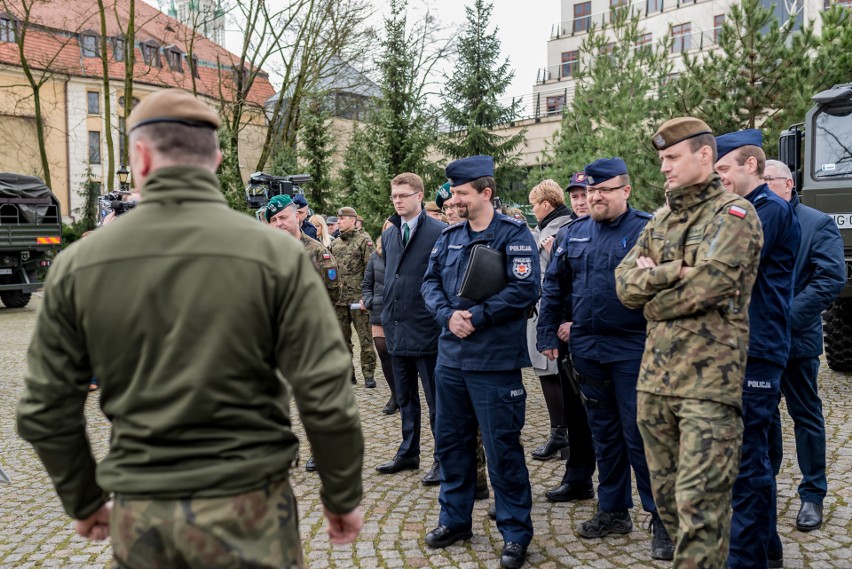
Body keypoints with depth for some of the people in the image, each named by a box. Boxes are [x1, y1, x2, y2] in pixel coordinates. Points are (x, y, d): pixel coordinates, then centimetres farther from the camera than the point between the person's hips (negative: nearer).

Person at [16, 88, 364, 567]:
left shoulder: (78, 263, -5)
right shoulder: (275, 253, -14)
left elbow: (46, 410, 3)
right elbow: (327, 398, -15)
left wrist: (84, 502, 18)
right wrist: (343, 499, 1)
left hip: (136, 515, 2)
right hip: (246, 508, -2)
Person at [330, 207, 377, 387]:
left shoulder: (364, 240, -4)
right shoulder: (335, 244, 15)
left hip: (358, 297, -6)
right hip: (339, 298, 6)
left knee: (365, 337, -1)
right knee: (342, 338, 10)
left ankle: (368, 374, 6)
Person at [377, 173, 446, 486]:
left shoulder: (439, 232, -11)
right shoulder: (388, 235, 11)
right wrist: (386, 315, 16)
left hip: (426, 329, -7)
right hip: (397, 329, 7)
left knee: (436, 400, 4)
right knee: (405, 398, 18)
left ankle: (443, 459, 17)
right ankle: (408, 453, 31)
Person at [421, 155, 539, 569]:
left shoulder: (514, 234, -8)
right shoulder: (450, 236, 10)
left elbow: (525, 289, -17)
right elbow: (430, 281, 7)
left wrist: (476, 316, -18)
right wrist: (448, 315, -12)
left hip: (494, 362, -6)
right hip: (450, 357, 7)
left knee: (502, 448, 1)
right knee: (450, 440, 16)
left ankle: (515, 533, 18)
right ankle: (455, 519, 33)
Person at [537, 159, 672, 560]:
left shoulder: (647, 230, -7)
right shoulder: (574, 234, 9)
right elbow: (553, 288, 13)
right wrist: (547, 335, 9)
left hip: (632, 351, -5)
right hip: (587, 349, 5)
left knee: (640, 437, 0)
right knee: (604, 434, 15)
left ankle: (662, 519, 14)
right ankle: (613, 511, 29)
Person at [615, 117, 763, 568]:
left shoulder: (733, 214, -5)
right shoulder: (661, 219, 15)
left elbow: (708, 284, -20)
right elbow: (625, 284, 4)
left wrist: (652, 304, -6)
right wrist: (671, 271, -12)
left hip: (709, 380, -7)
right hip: (655, 377, 7)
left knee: (699, 502, -5)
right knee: (666, 494, 16)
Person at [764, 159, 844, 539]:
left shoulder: (817, 224, -3)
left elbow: (831, 278, -13)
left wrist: (787, 316, -20)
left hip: (795, 339, -3)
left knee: (806, 416, 7)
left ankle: (812, 496, 19)